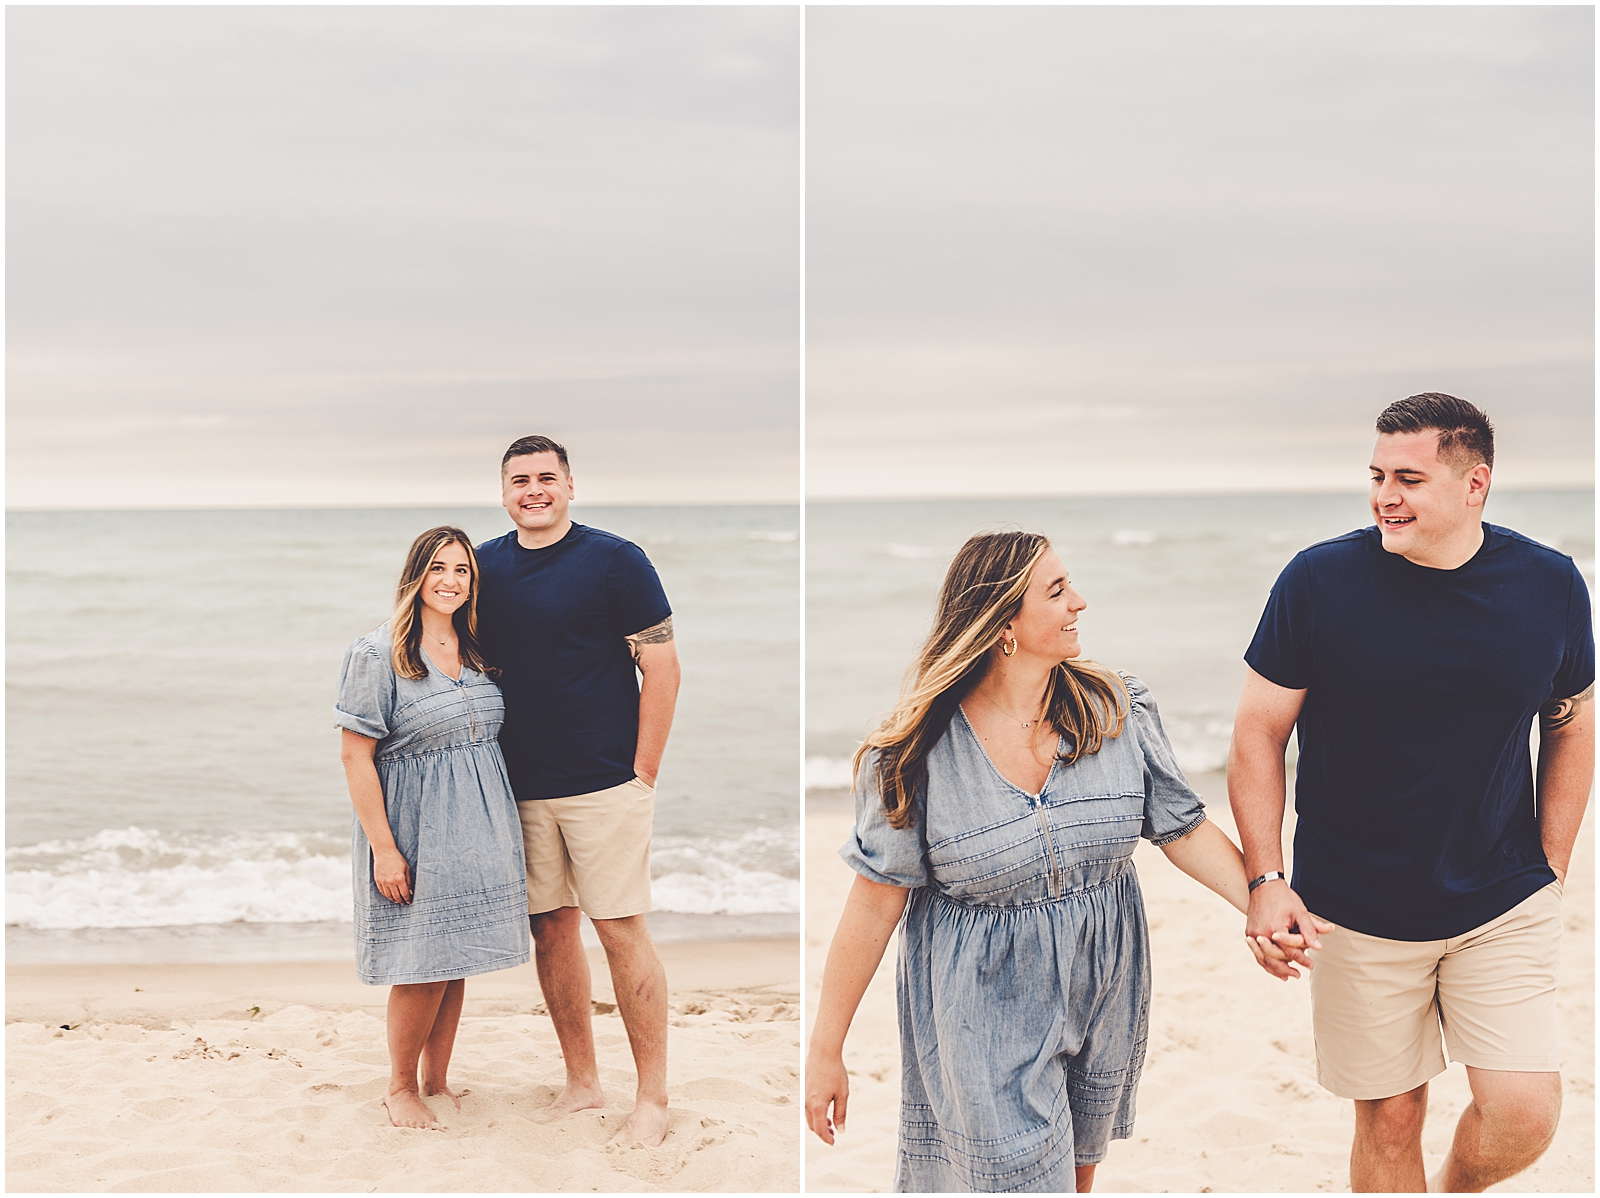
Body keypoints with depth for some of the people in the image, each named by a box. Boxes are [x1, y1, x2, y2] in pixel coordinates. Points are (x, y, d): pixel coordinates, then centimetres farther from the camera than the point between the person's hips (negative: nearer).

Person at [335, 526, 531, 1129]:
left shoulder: (478, 653, 8)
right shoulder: (376, 654, -11)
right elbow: (355, 754, -13)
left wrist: (497, 824, 12)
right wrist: (382, 847, -17)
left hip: (478, 825, 6)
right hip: (414, 828, -6)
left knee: (456, 956, 12)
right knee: (422, 965, 1)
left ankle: (437, 1078, 28)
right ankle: (400, 1086, 21)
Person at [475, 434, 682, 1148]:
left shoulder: (615, 560, -6)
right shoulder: (487, 566, 8)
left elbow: (662, 669, -6)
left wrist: (642, 773, -9)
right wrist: (492, 762, 11)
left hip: (605, 782, -5)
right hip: (521, 787, 5)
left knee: (621, 930, -3)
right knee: (550, 927, 10)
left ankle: (653, 1096, 7)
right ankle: (582, 1082, 22)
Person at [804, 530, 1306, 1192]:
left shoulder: (1118, 710, -7)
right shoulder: (916, 752, -17)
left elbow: (1183, 829, 1)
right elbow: (876, 902, -13)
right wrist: (825, 1050, -10)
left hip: (1103, 989, 4)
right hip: (984, 1007, -4)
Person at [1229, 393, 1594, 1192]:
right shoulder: (1319, 580, -10)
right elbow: (1258, 735, -5)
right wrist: (1266, 880, -12)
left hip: (1504, 906, 2)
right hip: (1357, 911, -1)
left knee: (1523, 1114, -4)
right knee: (1388, 1120, 7)